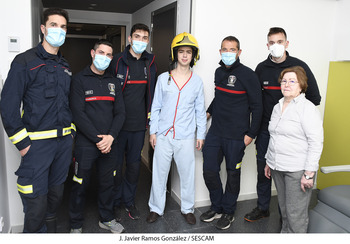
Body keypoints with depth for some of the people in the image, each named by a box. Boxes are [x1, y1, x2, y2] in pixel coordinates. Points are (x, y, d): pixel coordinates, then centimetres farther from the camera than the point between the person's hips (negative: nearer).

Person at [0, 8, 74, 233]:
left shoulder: (65, 67, 15)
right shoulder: (25, 62, -5)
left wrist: (71, 130, 10)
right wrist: (22, 143, -13)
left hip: (64, 141, 6)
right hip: (38, 143, -6)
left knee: (56, 194, 15)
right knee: (36, 202, -3)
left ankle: (51, 233, 33)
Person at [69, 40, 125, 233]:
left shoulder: (113, 83, 11)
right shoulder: (79, 80, -4)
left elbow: (120, 113, 7)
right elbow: (78, 113, -12)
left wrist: (111, 136, -9)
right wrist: (97, 139, -15)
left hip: (109, 143, 5)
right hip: (85, 144, -4)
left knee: (107, 183, 15)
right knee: (80, 185, 6)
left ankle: (106, 219, 33)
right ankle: (76, 224, 25)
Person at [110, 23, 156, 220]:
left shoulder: (150, 62, 6)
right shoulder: (118, 61, -7)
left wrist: (149, 116, 10)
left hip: (139, 124, 4)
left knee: (134, 164, 13)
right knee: (116, 164, 8)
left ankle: (129, 201, 31)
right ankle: (116, 202, 27)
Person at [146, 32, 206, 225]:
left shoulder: (197, 82, 4)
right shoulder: (163, 78, 3)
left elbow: (200, 110, 9)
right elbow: (156, 106, 6)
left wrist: (201, 134, 6)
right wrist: (153, 131, 3)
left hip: (186, 137, 0)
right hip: (163, 135, 0)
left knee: (187, 173, 7)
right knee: (159, 173, 7)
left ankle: (187, 209, 27)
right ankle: (156, 208, 25)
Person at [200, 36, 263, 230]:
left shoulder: (247, 74, -10)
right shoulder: (219, 72, 9)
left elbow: (257, 106, -8)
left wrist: (251, 134, -10)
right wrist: (209, 111, 15)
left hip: (236, 137, -5)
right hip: (215, 132, 6)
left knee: (232, 174, 8)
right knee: (209, 171, 7)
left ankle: (228, 212, 27)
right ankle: (216, 207, 28)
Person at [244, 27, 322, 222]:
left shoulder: (299, 66, -4)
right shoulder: (261, 68, 5)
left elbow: (315, 98, 1)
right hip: (265, 129, 3)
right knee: (263, 169, 11)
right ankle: (263, 208, 29)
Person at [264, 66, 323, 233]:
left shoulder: (307, 108, -11)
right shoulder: (277, 107, 13)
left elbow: (316, 143, -16)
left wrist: (309, 173, -18)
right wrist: (268, 161, 20)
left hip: (297, 170, -7)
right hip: (277, 168, 7)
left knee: (295, 213, -1)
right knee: (283, 208, 17)